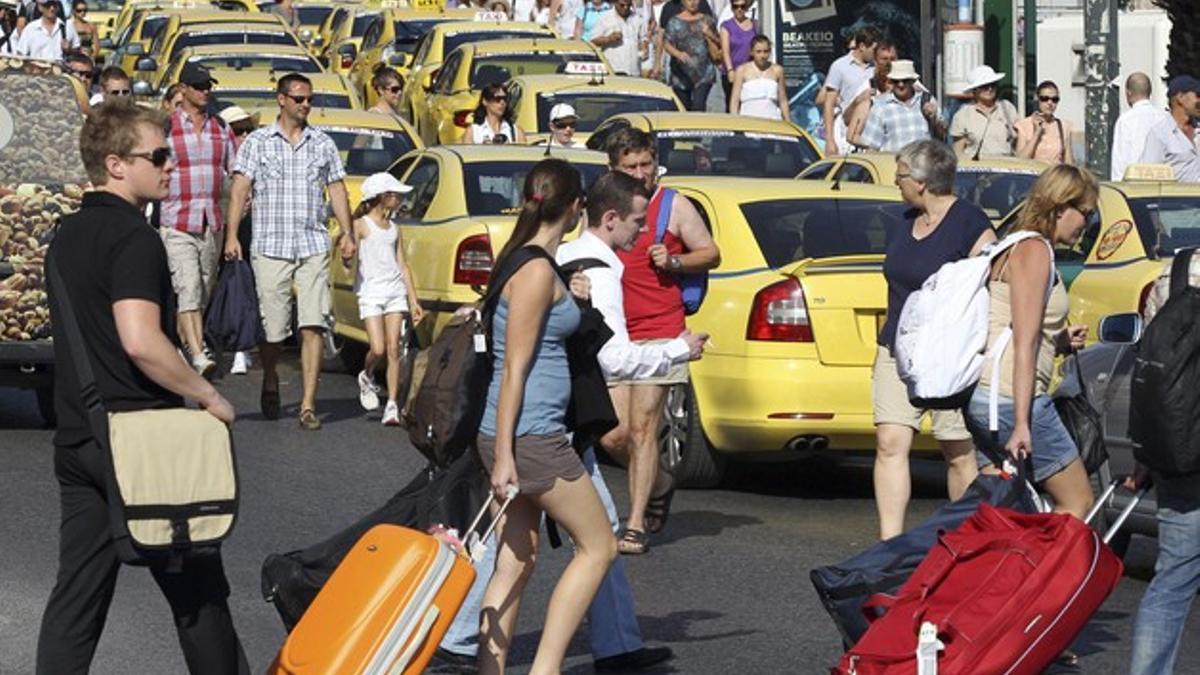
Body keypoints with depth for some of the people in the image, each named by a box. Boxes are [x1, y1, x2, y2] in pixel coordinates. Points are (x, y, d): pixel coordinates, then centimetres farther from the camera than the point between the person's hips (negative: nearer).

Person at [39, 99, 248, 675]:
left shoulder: (67, 236, 14)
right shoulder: (133, 238, -15)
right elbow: (140, 341, -26)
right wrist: (209, 396, -15)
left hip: (76, 442, 8)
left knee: (77, 594, 6)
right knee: (197, 591, 6)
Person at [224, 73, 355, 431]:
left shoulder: (323, 144, 14)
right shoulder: (257, 142, 6)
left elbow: (337, 189, 16)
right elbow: (240, 189, 1)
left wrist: (347, 232, 6)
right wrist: (232, 234, -8)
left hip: (314, 245, 2)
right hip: (270, 246, -1)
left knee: (313, 324, -9)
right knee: (272, 327, 0)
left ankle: (308, 405, -10)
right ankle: (270, 381, 30)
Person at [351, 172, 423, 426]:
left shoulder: (394, 228, 15)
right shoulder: (361, 225, -1)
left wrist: (414, 301, 14)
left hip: (396, 291, 5)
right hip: (371, 291, -5)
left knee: (394, 350, -2)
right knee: (378, 349, -11)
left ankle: (392, 406, -1)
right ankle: (366, 377, 22)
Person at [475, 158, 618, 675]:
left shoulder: (522, 261, 13)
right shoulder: (537, 272, -15)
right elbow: (514, 368, -17)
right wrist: (503, 453, -18)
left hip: (525, 437, 9)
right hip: (530, 437, -9)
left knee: (515, 563, 9)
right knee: (598, 545, 1)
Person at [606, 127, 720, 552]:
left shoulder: (674, 207, 2)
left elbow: (711, 254, 6)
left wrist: (672, 262, -11)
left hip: (658, 332, -4)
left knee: (641, 428, -9)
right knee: (612, 436, 1)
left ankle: (636, 526, -4)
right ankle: (659, 487, 29)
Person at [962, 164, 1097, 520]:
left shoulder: (1014, 248, 18)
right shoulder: (1035, 250, -10)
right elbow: (1024, 344, -17)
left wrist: (1059, 342, 12)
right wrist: (1022, 424, -21)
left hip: (981, 397, 9)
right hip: (1014, 398, -9)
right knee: (1079, 505, -2)